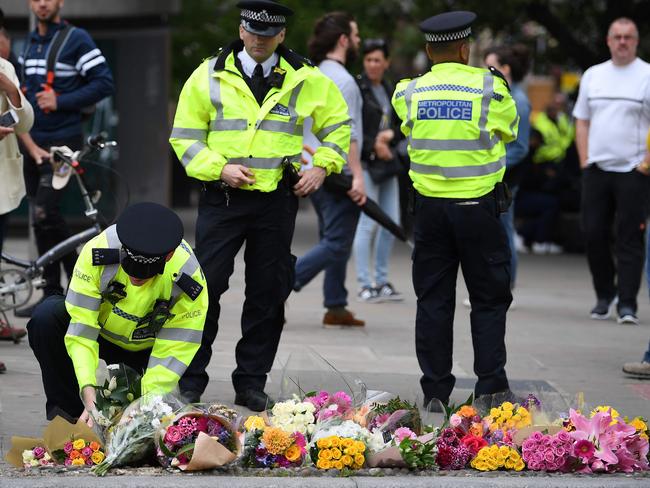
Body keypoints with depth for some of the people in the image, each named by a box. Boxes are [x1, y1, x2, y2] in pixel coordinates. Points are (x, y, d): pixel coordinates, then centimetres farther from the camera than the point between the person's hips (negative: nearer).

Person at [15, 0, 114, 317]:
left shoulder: (77, 39, -6)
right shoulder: (29, 44, 16)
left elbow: (104, 83, -11)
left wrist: (60, 101, -16)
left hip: (62, 141, -7)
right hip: (33, 142, 7)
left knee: (45, 213, -17)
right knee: (42, 218, 7)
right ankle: (53, 295, 11)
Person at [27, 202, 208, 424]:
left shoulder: (189, 280, -30)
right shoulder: (99, 251, -32)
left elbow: (172, 354, -26)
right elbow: (80, 329, -30)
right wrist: (90, 398, -40)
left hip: (144, 349, 0)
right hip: (98, 329, 0)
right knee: (46, 317, -31)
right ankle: (67, 411, -17)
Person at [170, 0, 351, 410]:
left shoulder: (306, 81, 5)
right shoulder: (210, 76, 2)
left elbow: (338, 125, 18)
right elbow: (185, 137, 4)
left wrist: (323, 166, 3)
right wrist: (220, 168, -11)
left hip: (277, 201, 1)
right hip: (223, 197, -1)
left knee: (268, 293, 5)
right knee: (206, 285, -6)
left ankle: (251, 384, 14)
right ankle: (189, 383, 2)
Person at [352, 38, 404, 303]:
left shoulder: (389, 90, 13)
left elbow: (402, 124, 16)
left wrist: (391, 134, -5)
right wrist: (372, 146, -17)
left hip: (387, 163, 8)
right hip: (365, 164, -8)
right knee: (367, 224, -10)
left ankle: (382, 282, 18)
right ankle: (364, 285, -7)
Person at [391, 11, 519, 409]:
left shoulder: (409, 93, -1)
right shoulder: (491, 88, -7)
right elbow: (509, 131, 9)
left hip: (430, 207, 2)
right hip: (479, 207, -2)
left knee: (433, 300, 8)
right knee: (490, 299, 8)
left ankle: (435, 392, 8)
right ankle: (491, 388, 4)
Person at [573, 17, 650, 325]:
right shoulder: (593, 76, 13)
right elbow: (582, 121, 17)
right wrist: (584, 161, 6)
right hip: (596, 170, 4)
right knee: (593, 235, 4)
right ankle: (604, 296, 19)